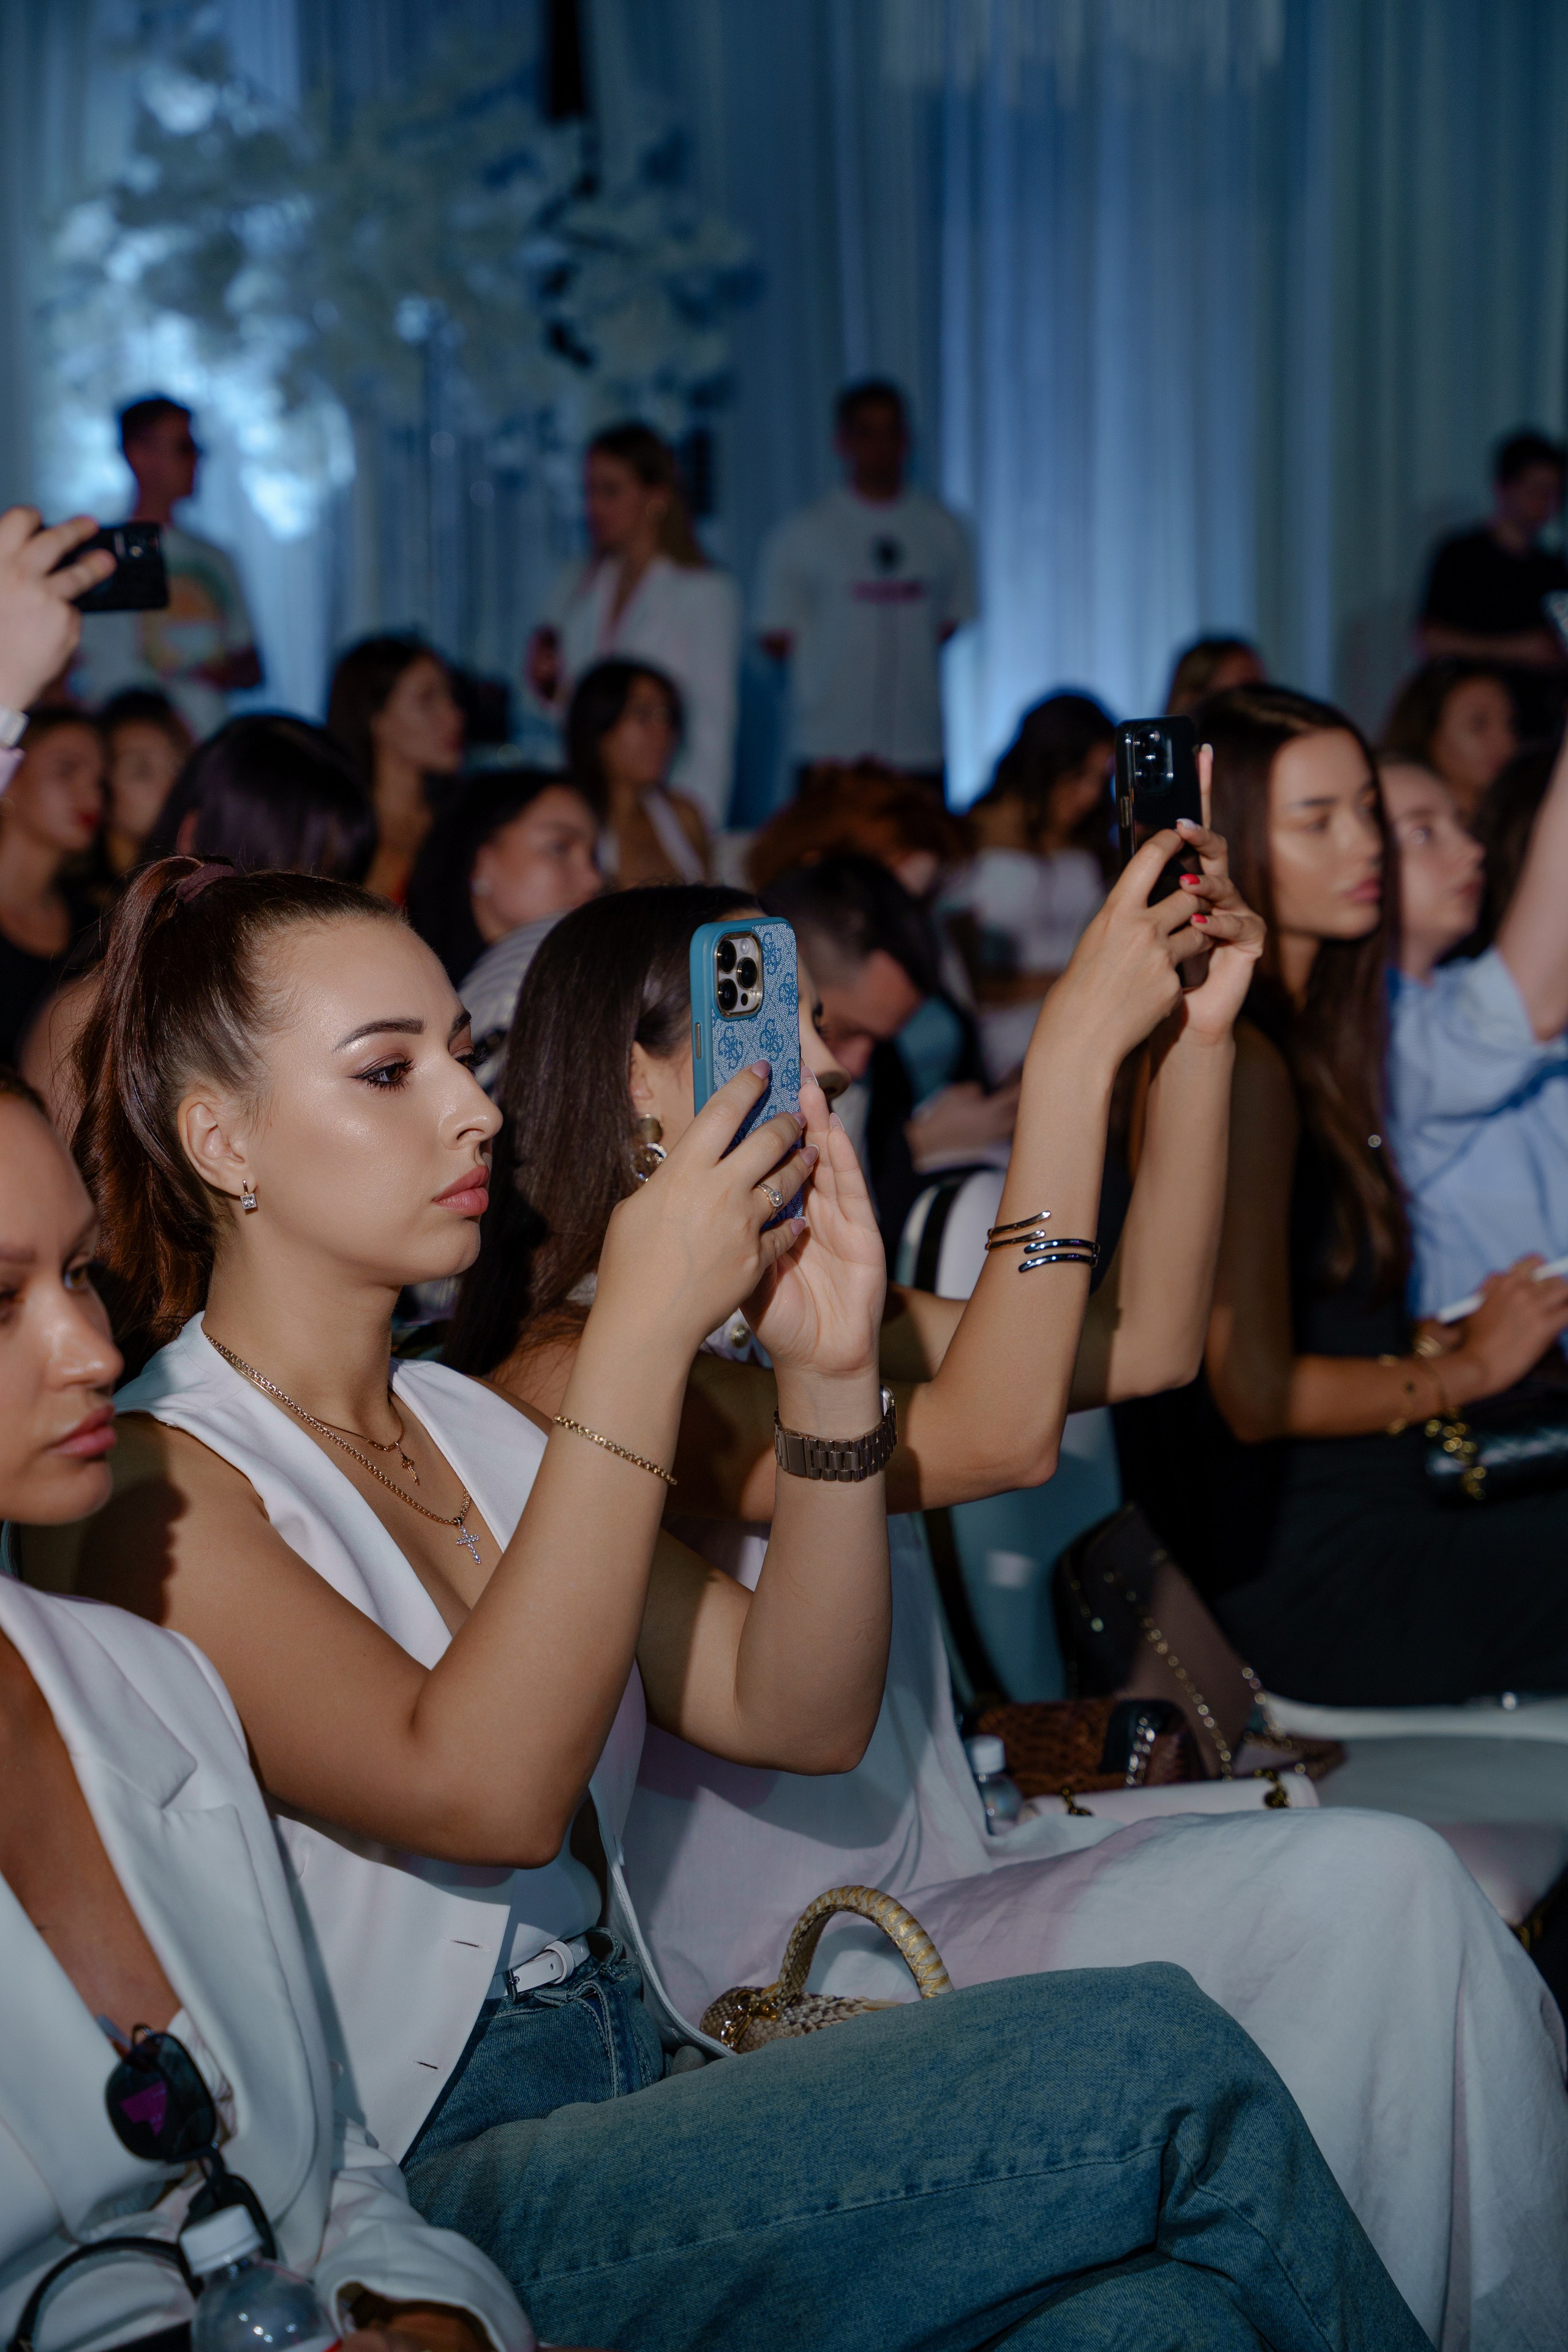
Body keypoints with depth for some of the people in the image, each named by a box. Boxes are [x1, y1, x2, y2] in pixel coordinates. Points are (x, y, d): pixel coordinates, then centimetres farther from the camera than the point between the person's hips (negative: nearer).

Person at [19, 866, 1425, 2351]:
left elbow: (800, 1716, 10)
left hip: (630, 2092, 7)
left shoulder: (462, 1422, 15)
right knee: (1153, 2066, -21)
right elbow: (483, 1792, -23)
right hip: (415, 2208, -7)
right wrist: (642, 1330, -21)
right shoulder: (152, 1485, -8)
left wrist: (828, 1374, -5)